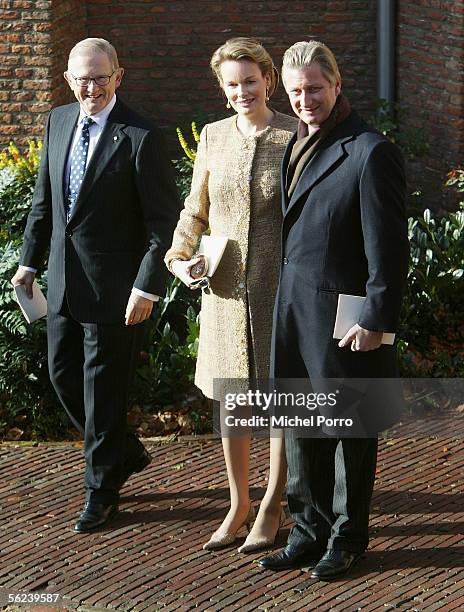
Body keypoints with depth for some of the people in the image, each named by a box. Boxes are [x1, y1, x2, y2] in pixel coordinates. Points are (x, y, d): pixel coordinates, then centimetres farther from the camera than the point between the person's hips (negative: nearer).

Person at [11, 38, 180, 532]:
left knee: (102, 388, 3)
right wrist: (30, 261, 13)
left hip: (113, 286, -7)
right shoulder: (58, 122, 5)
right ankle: (125, 453, 35)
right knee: (63, 375, 15)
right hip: (64, 281, 7)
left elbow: (164, 222, -15)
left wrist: (147, 287, -18)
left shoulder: (140, 138, -16)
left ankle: (101, 491, 19)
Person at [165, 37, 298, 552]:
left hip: (281, 288, -4)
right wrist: (180, 258, -1)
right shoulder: (213, 137, 5)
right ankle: (238, 504, 26)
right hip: (225, 288, 4)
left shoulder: (296, 137, -6)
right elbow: (196, 210, 15)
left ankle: (271, 509, 18)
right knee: (229, 399, 11)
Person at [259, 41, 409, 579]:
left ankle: (347, 538, 18)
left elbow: (387, 247, -15)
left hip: (343, 316, -8)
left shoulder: (370, 152, -14)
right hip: (293, 309, 8)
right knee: (300, 427, 13)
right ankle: (310, 529, 25)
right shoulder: (297, 146, 12)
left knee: (349, 431, 5)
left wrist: (375, 322, -16)